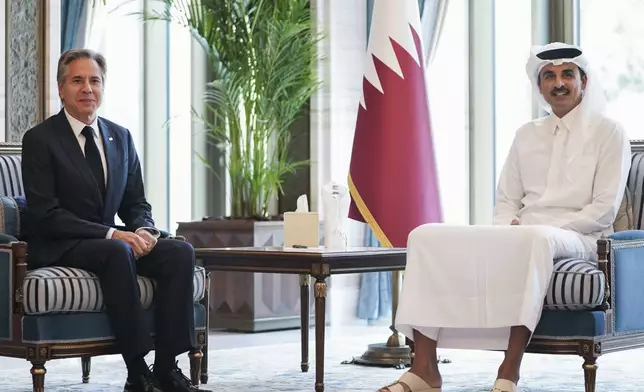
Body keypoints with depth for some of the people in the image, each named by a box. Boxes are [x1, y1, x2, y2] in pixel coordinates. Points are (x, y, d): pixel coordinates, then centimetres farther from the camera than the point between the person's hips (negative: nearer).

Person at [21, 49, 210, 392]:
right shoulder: (39, 139, -6)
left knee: (180, 251, -18)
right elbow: (45, 214, -14)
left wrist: (144, 230, -11)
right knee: (117, 251, -37)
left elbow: (136, 203, 15)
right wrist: (111, 234, -23)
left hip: (110, 240, 6)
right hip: (58, 248, -6)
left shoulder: (121, 138, 12)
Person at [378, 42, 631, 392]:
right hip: (518, 235, 5)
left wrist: (547, 227, -14)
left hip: (576, 238, -5)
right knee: (426, 235, -17)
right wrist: (509, 228, -4)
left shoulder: (608, 132, 5)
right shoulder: (527, 135, 20)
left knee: (535, 240, -44)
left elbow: (604, 210, -3)